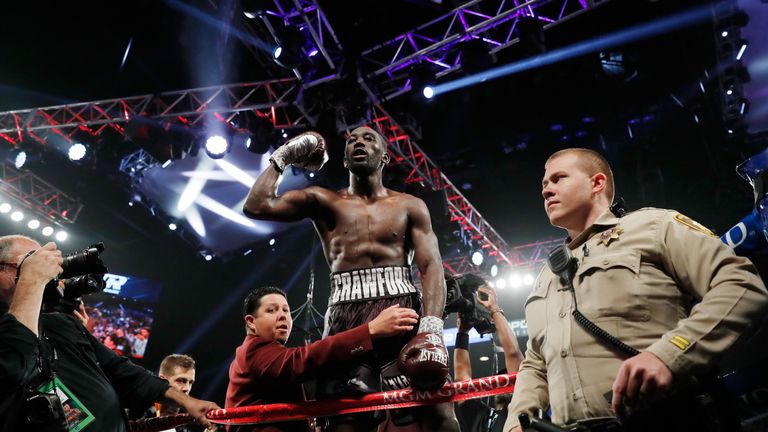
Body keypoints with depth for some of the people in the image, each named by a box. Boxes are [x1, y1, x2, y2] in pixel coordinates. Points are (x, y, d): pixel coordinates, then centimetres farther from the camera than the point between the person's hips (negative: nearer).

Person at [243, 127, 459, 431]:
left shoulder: (410, 206, 15)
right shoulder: (324, 202, 16)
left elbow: (431, 266, 2)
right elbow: (256, 206, 6)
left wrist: (432, 325, -15)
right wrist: (283, 157, 16)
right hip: (346, 314, 1)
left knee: (435, 407, -16)